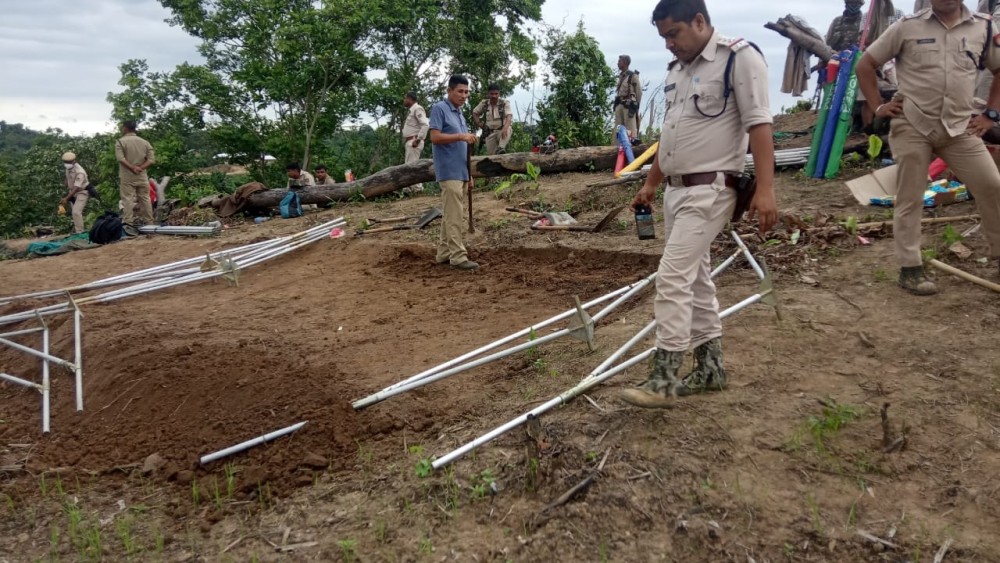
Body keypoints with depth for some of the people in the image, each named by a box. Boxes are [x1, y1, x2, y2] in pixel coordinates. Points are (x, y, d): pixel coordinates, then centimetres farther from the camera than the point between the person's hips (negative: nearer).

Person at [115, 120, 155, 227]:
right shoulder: (145, 142, 10)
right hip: (142, 176, 4)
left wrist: (133, 168, -15)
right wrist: (140, 168, -9)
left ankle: (128, 222, -10)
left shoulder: (121, 142, -2)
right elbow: (151, 160, 0)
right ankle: (148, 222, 9)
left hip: (127, 176, -3)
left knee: (128, 199, -5)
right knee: (145, 199, 7)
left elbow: (121, 159, -15)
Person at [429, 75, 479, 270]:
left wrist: (469, 174, 18)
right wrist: (461, 136, -23)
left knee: (451, 215, 10)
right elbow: (435, 137, -16)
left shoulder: (460, 113, 20)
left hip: (460, 172, 9)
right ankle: (458, 257, -9)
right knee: (454, 216, -10)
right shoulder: (439, 109, -6)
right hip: (449, 172, -9)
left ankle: (444, 253, 15)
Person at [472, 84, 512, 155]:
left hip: (502, 131, -3)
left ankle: (501, 148, -53)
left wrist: (505, 127, -43)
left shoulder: (504, 103, -7)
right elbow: (474, 113, 18)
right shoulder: (484, 103, 3)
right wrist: (480, 125, 5)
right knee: (491, 154, -5)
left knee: (507, 130, -38)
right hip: (490, 133, 3)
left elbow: (509, 116, -23)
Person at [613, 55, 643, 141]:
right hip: (619, 105, 7)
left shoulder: (633, 75, -3)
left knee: (630, 130, -9)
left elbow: (639, 92, -4)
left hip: (629, 105, -7)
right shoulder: (620, 76, 17)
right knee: (618, 129, 6)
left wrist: (635, 106, -6)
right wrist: (616, 104, 13)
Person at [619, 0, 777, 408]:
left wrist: (765, 188, -23)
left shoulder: (739, 57, -8)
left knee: (672, 277, -14)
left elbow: (758, 124, -16)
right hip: (676, 189, 9)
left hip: (710, 190, -9)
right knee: (694, 277, 12)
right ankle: (711, 367, 22)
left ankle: (664, 378, -8)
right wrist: (650, 184, 25)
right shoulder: (676, 69, 16)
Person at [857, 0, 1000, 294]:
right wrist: (877, 107, -1)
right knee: (909, 198, 1)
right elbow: (865, 64, 5)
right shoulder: (907, 26, -1)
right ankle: (910, 268, 10)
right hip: (911, 127, -3)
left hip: (959, 128, 3)